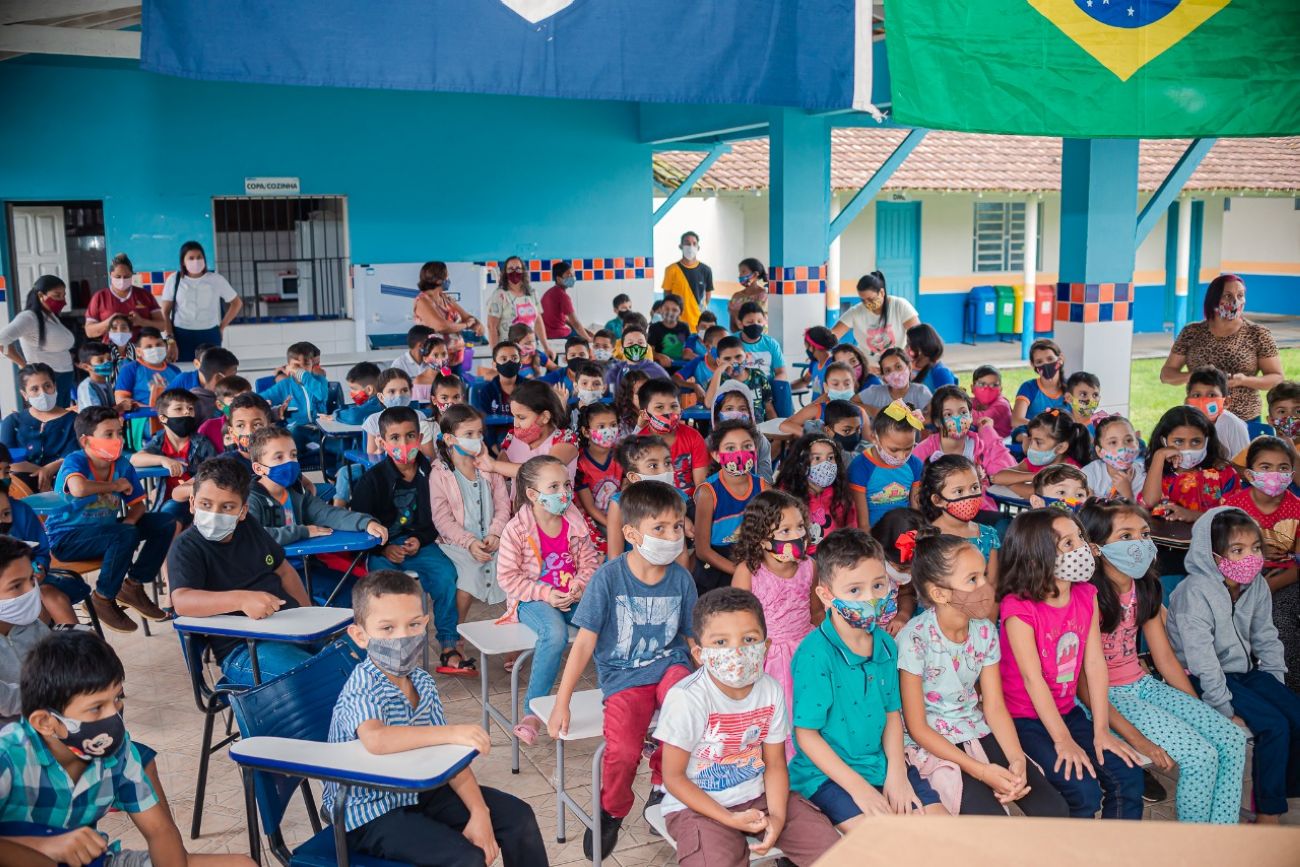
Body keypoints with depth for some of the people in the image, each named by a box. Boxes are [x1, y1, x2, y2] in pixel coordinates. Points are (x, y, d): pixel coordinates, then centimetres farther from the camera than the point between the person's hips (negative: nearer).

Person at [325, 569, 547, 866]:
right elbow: (375, 740, -48)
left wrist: (479, 812, -10)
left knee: (518, 817, 6)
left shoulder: (423, 682, -2)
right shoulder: (363, 687, -25)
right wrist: (451, 733, -44)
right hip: (369, 812, -8)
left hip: (418, 790, 8)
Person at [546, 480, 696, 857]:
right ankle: (611, 812, 10)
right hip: (623, 676, -2)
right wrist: (562, 703, -8)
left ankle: (663, 786, -3)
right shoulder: (608, 577, -10)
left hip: (669, 664, 2)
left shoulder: (680, 578, -3)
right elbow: (584, 642, -6)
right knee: (623, 751, -27)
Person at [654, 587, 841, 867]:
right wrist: (730, 819, -19)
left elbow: (774, 764, 3)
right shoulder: (686, 698, -23)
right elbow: (673, 776, -15)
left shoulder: (770, 691, -7)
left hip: (758, 794, 5)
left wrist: (777, 816, -14)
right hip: (699, 805, -5)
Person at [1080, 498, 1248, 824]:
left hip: (1144, 685, 8)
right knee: (1200, 756, -19)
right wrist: (1136, 739, -24)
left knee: (1233, 739, -6)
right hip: (1108, 697, -8)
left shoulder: (1145, 589, 5)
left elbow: (1166, 658, 10)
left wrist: (1200, 710, 2)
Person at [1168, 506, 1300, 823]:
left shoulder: (1257, 586, 0)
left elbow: (1266, 639, 11)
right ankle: (1268, 814, -7)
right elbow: (1201, 659, -24)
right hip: (1203, 678, -7)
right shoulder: (1195, 592, -23)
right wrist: (1226, 709, -23)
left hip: (1245, 670, 7)